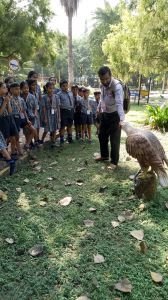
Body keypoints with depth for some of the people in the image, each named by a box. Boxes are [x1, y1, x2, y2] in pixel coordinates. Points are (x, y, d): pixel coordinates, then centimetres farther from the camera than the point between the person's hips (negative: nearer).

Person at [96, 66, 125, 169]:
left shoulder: (117, 86, -27)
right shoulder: (103, 85, -3)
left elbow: (119, 103, -40)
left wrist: (121, 119, -51)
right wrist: (99, 108, 19)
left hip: (114, 115, -7)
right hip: (104, 114, 8)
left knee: (114, 139, -1)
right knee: (102, 136, 18)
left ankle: (114, 161, 14)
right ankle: (104, 155, 39)